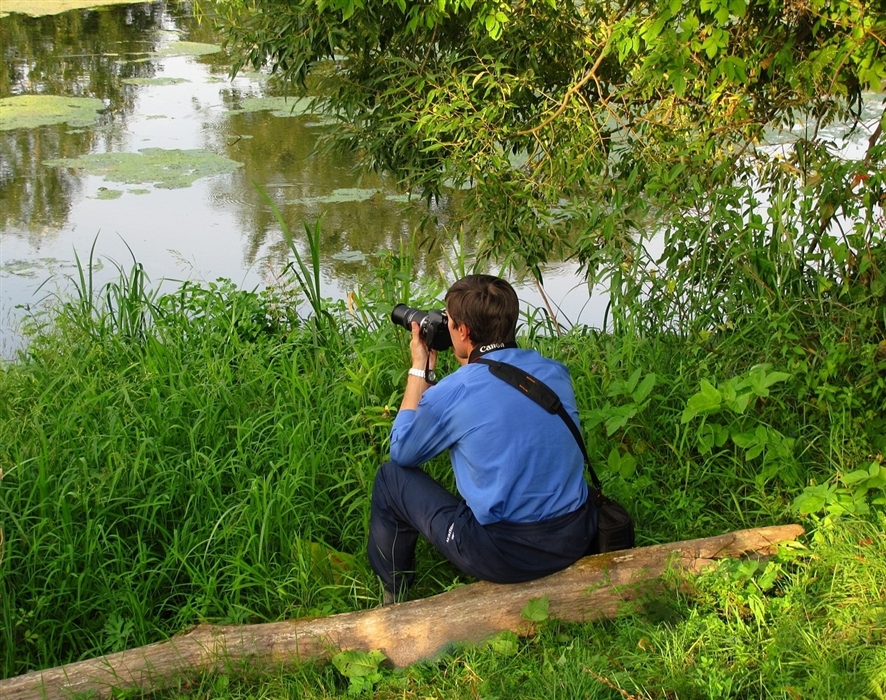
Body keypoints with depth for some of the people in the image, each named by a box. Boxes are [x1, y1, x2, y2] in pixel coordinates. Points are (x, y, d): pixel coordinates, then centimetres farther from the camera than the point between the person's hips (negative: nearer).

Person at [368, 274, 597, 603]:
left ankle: (392, 597, 32)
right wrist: (471, 364, 19)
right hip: (576, 541, 6)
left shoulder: (449, 394, -14)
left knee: (391, 478, 15)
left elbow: (401, 451, 7)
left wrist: (419, 368, 11)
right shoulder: (555, 371, 0)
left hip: (503, 558, -6)